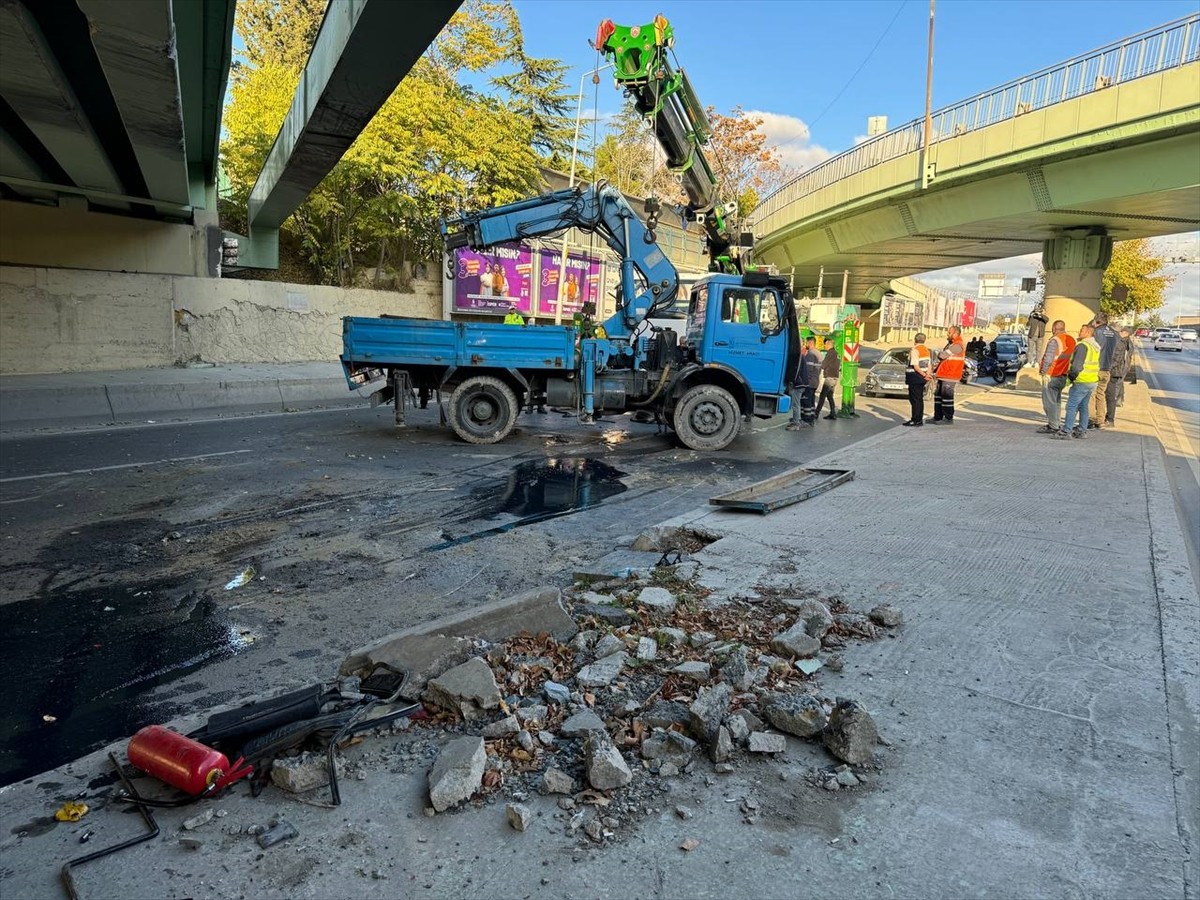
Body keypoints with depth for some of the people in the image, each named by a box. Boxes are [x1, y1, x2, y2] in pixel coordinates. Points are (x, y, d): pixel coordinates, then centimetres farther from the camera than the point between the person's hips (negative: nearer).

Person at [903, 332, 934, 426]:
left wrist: (924, 375, -16)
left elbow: (915, 366, -21)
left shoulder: (915, 350, -14)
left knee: (914, 399, -5)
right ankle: (919, 419, 19)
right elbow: (929, 365, 9)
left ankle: (916, 420, -5)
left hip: (915, 376, -8)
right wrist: (928, 374, -3)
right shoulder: (927, 350, 12)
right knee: (920, 399, 14)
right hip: (921, 378, 8)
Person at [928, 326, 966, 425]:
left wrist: (940, 354, 0)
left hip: (949, 376, -10)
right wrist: (936, 370, 13)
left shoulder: (957, 346, -16)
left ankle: (949, 418, 2)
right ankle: (937, 417, 20)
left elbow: (942, 356, -24)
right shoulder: (950, 344, 18)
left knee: (946, 396, -5)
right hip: (943, 375, 10)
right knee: (938, 396, 13)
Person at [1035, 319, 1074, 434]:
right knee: (1057, 400, 17)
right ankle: (1057, 423, 22)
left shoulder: (1055, 340, -14)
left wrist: (1044, 372, -13)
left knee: (1049, 401, -5)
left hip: (1052, 376, -9)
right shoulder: (1071, 340, 12)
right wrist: (1069, 373, 18)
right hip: (1063, 375, 9)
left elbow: (1048, 358, -20)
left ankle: (1053, 426, -6)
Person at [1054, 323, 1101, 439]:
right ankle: (1082, 430, 19)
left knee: (1071, 406, -6)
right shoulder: (1096, 346, 15)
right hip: (1093, 381, 9)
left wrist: (1070, 376, -6)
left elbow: (1077, 365, -21)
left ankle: (1066, 431, -8)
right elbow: (1097, 365, 21)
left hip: (1082, 381, -9)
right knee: (1083, 407, 15)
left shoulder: (1082, 345, -15)